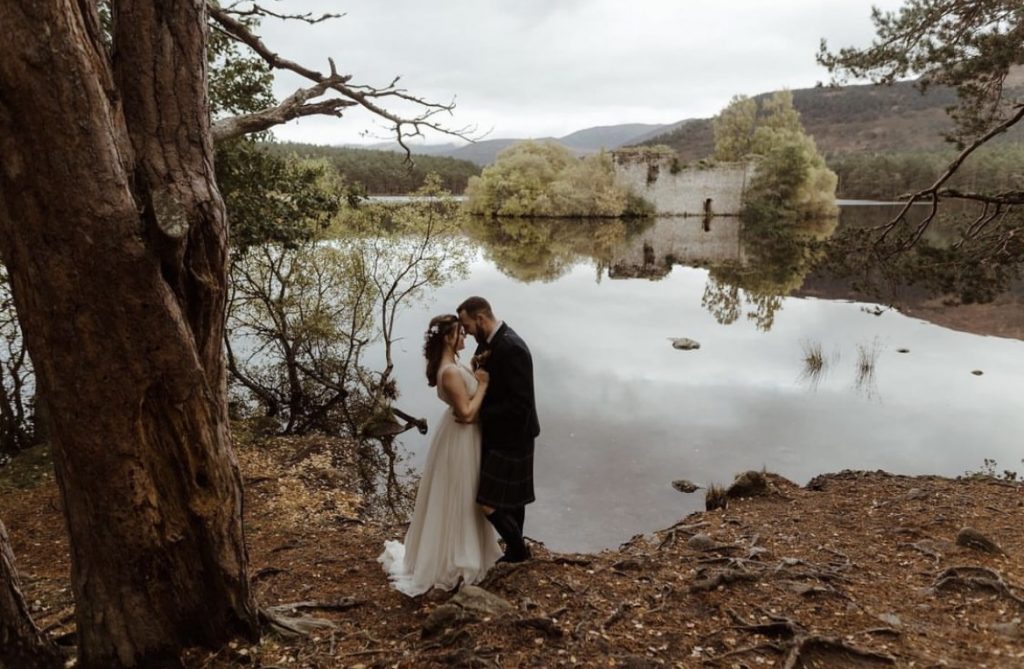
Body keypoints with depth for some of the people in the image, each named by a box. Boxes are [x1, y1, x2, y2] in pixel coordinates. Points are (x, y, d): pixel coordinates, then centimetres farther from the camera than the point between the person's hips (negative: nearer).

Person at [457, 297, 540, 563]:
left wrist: (478, 413, -23)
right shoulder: (491, 341, 3)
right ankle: (516, 549, 37)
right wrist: (479, 364, -9)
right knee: (511, 498, 21)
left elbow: (520, 403, -27)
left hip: (510, 436, -10)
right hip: (501, 432, 10)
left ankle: (517, 549, 17)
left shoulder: (511, 348, -26)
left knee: (490, 503, -5)